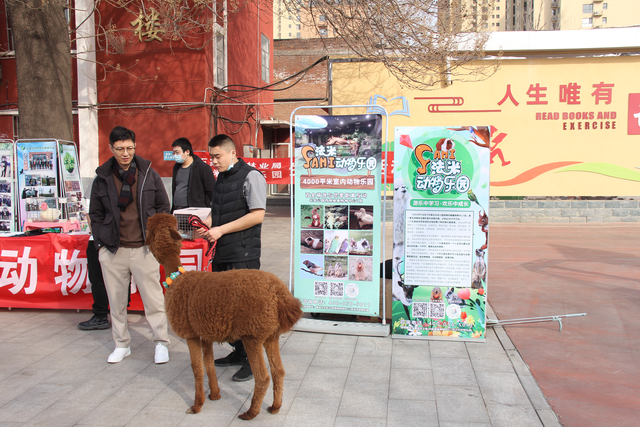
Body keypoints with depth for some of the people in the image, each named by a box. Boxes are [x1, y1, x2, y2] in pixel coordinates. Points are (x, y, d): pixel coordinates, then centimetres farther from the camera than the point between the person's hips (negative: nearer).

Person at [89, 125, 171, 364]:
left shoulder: (149, 174, 3)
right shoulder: (102, 179, 5)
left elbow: (163, 207, 9)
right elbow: (95, 215, 13)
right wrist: (100, 243, 3)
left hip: (144, 248, -2)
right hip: (112, 250, 2)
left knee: (153, 299, 1)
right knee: (116, 300, 11)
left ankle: (161, 342, 15)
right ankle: (122, 344, 26)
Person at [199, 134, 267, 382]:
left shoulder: (250, 176, -9)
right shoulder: (221, 178, 17)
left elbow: (257, 215, -17)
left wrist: (221, 229, -16)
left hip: (243, 256, -8)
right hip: (222, 254, 8)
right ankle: (238, 353, 29)